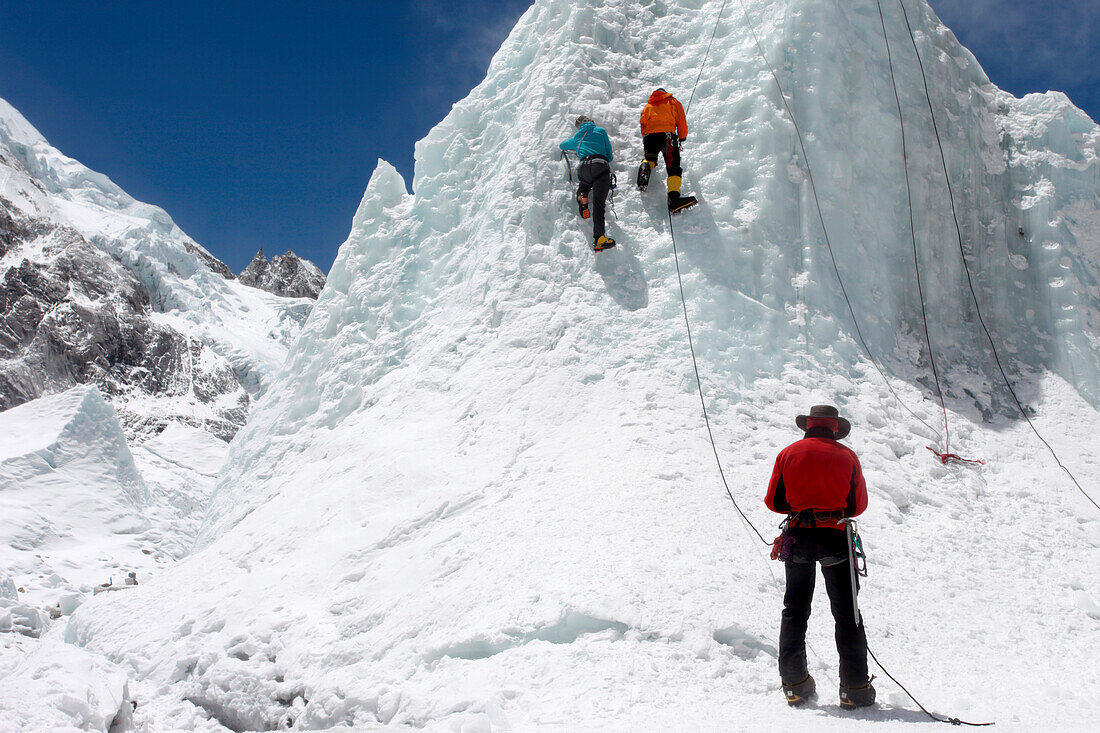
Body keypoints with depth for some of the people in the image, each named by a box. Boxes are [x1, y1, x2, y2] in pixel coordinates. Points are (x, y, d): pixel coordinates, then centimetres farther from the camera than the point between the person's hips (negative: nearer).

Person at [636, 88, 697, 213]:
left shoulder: (647, 106, 29)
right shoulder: (673, 102, 23)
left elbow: (643, 125, 25)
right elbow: (681, 122, 18)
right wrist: (682, 138, 31)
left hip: (649, 136, 3)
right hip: (668, 134, -3)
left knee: (650, 158, 32)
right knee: (673, 167, -11)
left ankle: (645, 167, -2)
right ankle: (674, 197, -32)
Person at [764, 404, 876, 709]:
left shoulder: (788, 453, 3)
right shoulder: (847, 456, 1)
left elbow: (773, 501, 3)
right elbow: (859, 505, 5)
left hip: (798, 536, 1)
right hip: (835, 538, -1)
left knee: (795, 611, 12)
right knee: (846, 614, 7)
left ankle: (795, 683, 10)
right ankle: (855, 687, 5)